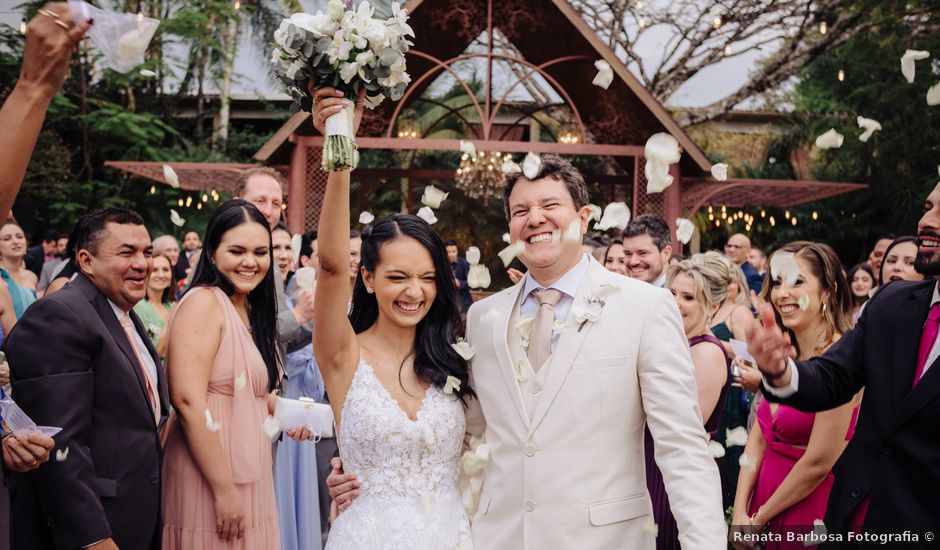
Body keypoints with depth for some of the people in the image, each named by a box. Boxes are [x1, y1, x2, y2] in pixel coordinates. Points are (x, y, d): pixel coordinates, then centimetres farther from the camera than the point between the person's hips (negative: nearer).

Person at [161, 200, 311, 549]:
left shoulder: (250, 311, 12)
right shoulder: (203, 302, -14)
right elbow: (188, 401, -21)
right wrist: (224, 490, -21)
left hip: (248, 474, 8)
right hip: (208, 478, -8)